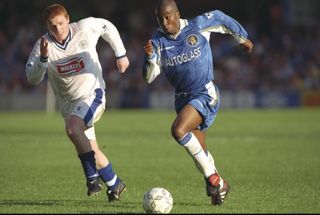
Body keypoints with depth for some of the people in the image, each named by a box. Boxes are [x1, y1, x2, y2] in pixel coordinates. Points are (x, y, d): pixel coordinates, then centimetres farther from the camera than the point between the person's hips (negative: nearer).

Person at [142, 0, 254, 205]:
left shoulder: (198, 26, -10)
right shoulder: (157, 40, -2)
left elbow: (220, 17, 10)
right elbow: (149, 77, -5)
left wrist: (243, 37, 23)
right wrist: (150, 57, -25)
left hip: (205, 94, -6)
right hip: (183, 97, 6)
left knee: (178, 130, -28)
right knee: (200, 152, 12)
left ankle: (212, 176, -15)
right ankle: (220, 185, 36)